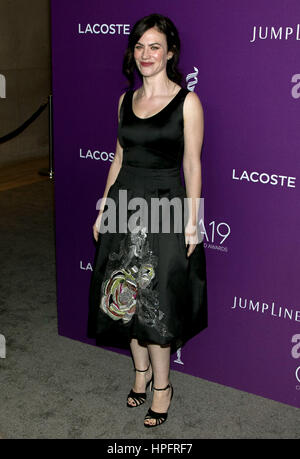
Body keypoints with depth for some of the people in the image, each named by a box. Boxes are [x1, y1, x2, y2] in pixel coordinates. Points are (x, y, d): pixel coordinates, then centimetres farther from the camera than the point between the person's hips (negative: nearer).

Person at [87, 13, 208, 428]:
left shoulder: (187, 102, -7)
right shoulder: (126, 99, 8)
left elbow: (192, 164, -7)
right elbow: (120, 156, 13)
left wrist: (192, 221, -10)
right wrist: (104, 208, 11)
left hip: (164, 206, -5)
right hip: (125, 204, 5)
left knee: (155, 302, 0)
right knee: (126, 296, 11)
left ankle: (161, 387, 17)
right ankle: (141, 370, 31)